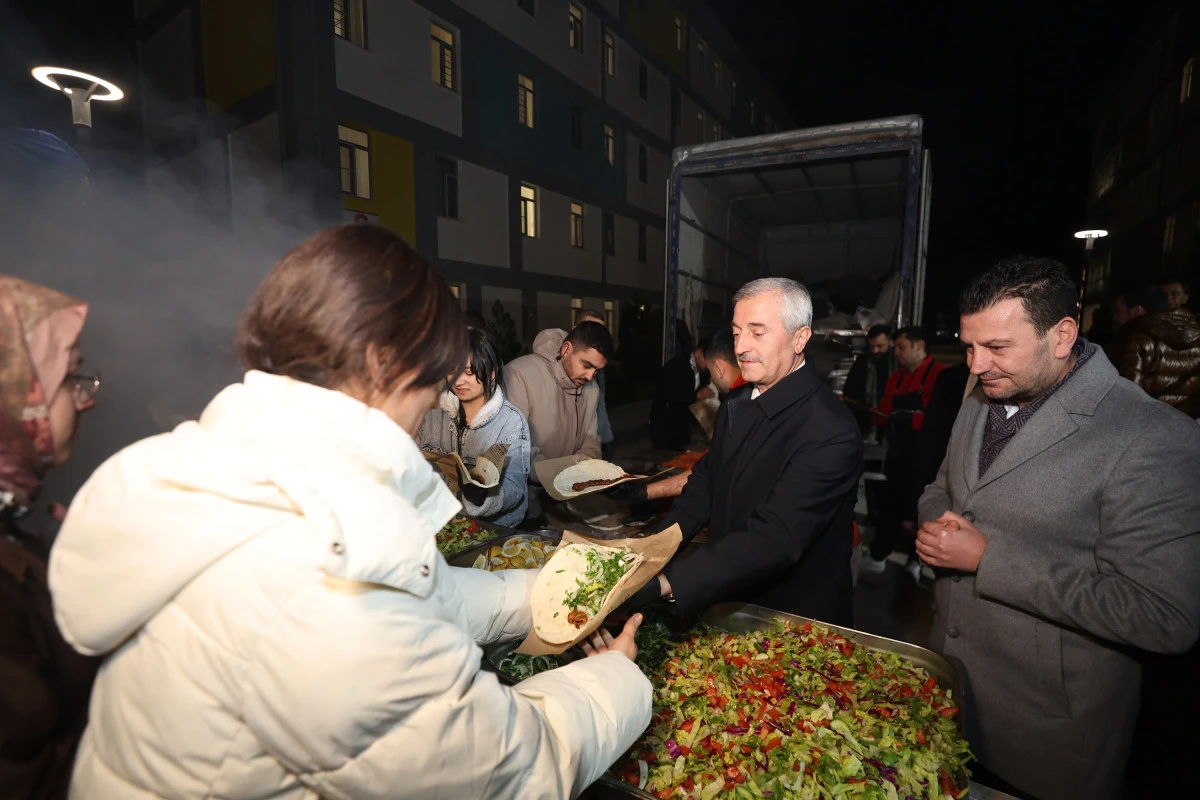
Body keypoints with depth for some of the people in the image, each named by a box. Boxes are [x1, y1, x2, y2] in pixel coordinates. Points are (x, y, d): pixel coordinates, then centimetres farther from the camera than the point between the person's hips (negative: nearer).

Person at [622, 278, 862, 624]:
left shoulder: (831, 432, -25)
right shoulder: (737, 402, 0)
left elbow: (773, 539, -32)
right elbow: (704, 482, 3)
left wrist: (665, 583, -39)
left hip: (795, 619, -6)